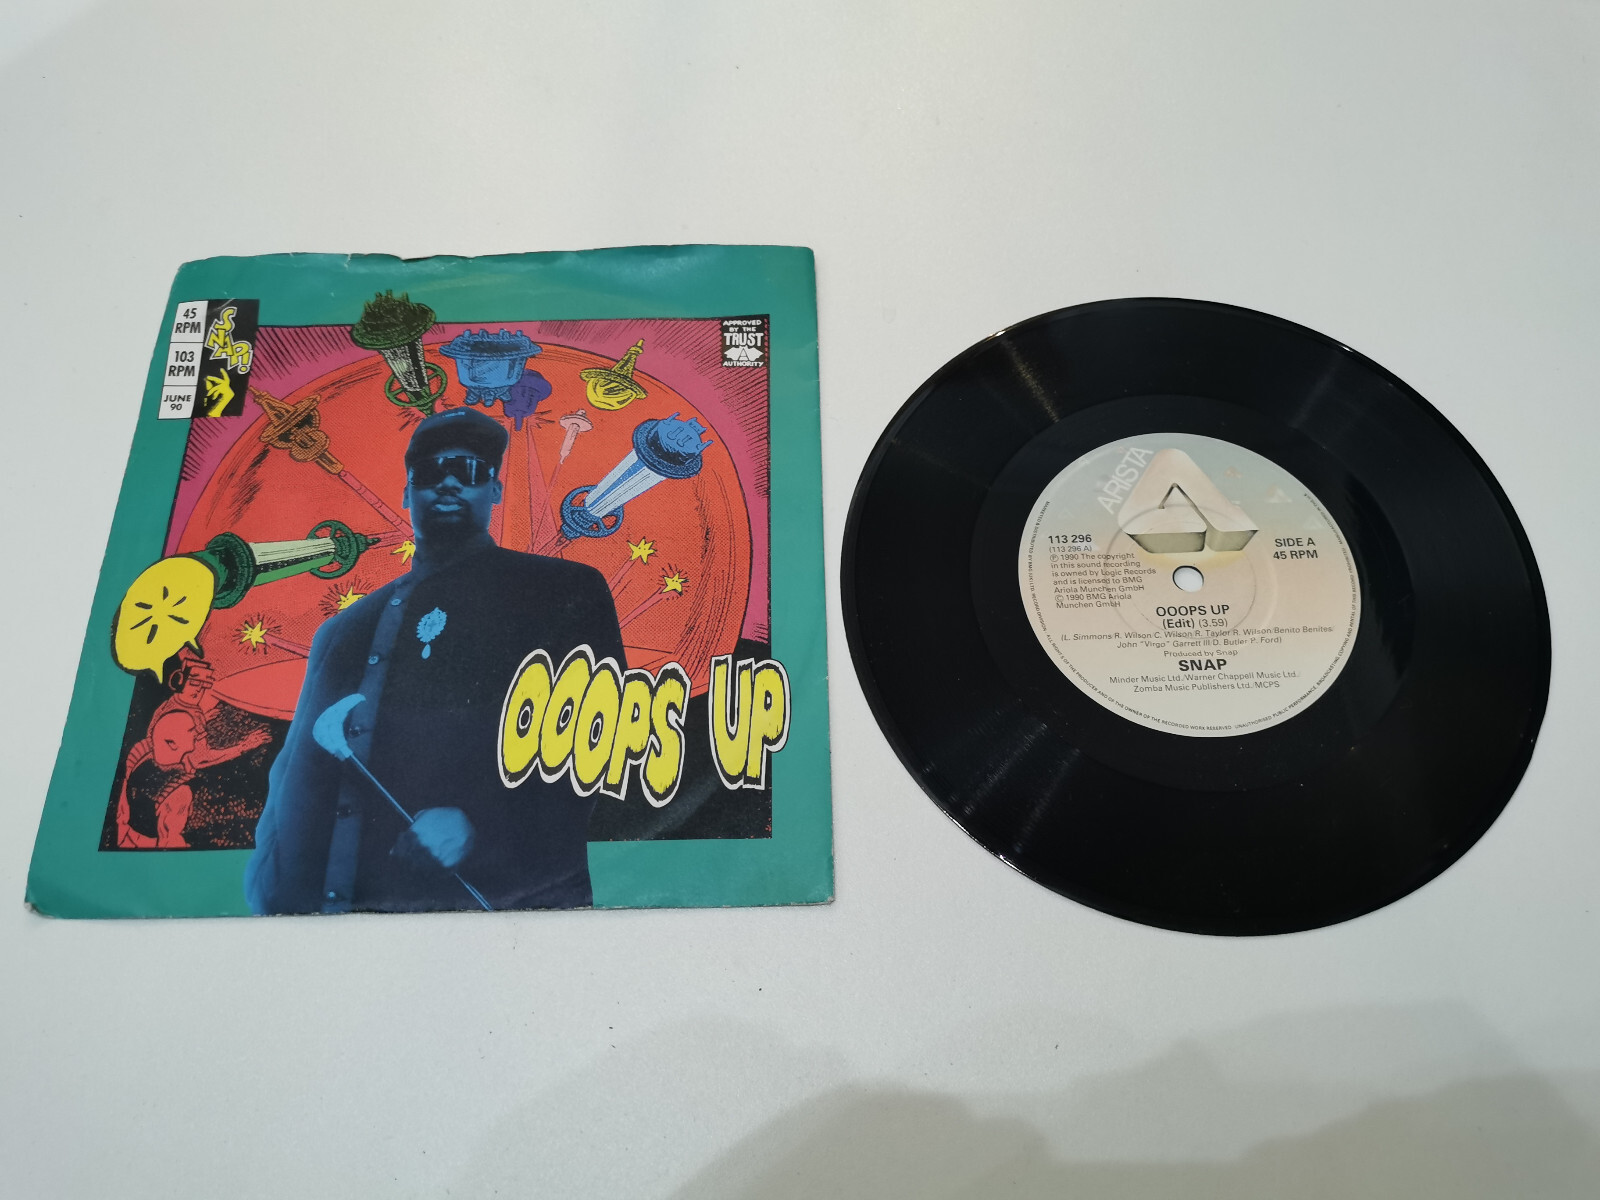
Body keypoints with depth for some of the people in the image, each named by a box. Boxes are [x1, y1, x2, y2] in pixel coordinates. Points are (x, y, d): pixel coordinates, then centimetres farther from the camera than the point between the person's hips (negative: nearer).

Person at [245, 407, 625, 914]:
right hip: (343, 901, 5)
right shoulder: (344, 632, 21)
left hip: (502, 896, -4)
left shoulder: (565, 592, 6)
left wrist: (478, 822, -17)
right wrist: (275, 899, 5)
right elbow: (295, 790, 21)